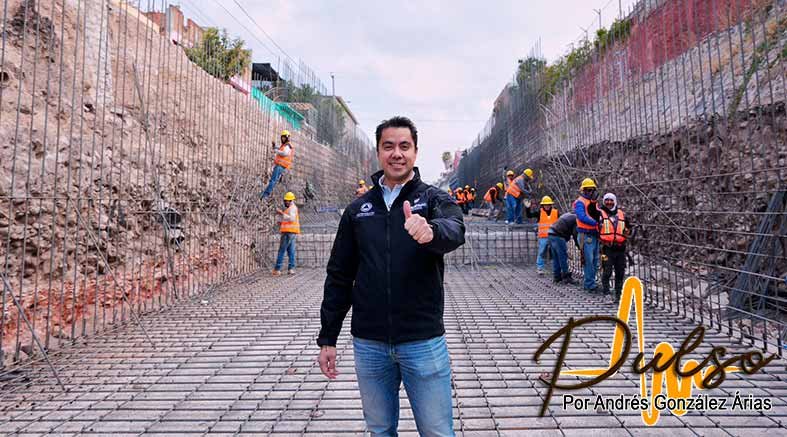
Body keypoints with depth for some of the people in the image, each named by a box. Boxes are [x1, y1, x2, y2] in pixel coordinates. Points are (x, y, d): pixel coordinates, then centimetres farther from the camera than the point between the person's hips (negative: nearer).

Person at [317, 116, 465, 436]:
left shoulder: (435, 200, -1)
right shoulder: (358, 209, 6)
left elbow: (455, 231, -24)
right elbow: (339, 276, 8)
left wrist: (431, 231, -48)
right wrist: (327, 338, 7)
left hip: (424, 341, -2)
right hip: (368, 343, 3)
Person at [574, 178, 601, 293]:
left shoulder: (593, 202, 19)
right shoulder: (580, 202, -7)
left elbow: (598, 215, 20)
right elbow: (582, 217, -20)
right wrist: (596, 223, -23)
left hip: (595, 235, 9)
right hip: (586, 235, -9)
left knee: (595, 260, 13)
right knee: (588, 261, -8)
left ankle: (588, 283, 21)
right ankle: (590, 284, -2)